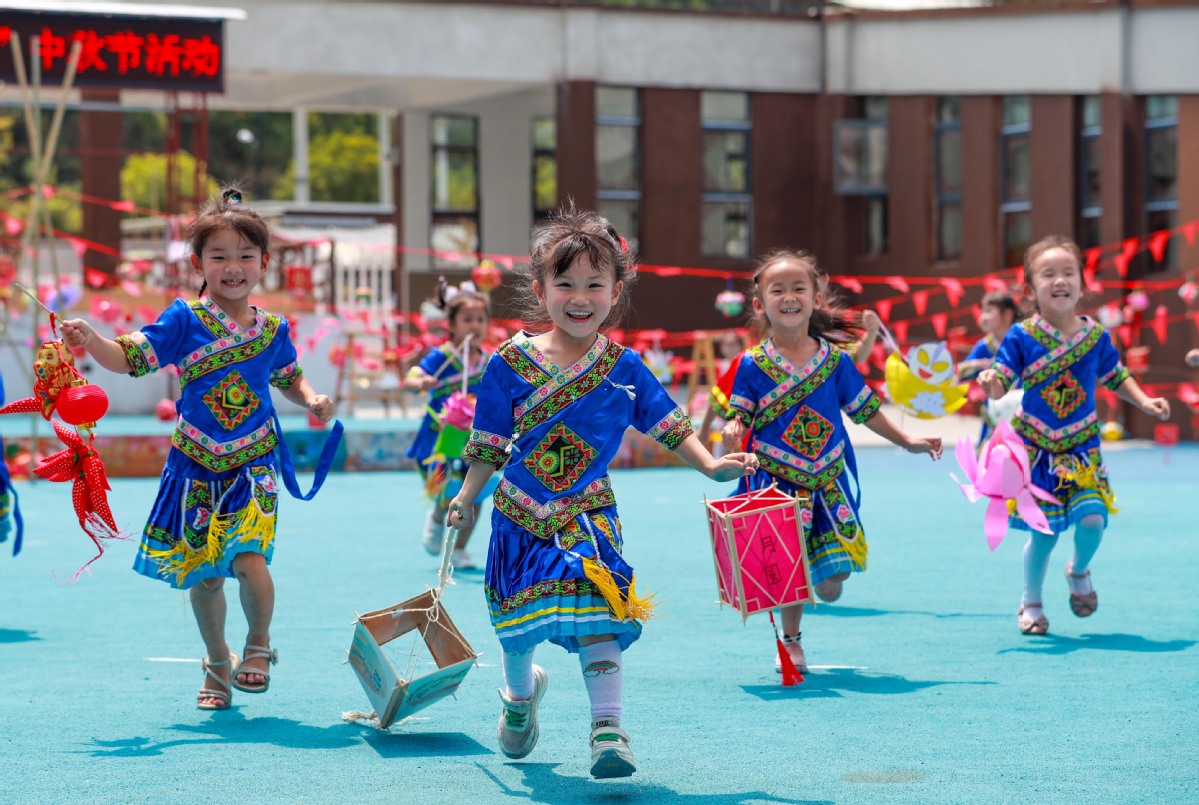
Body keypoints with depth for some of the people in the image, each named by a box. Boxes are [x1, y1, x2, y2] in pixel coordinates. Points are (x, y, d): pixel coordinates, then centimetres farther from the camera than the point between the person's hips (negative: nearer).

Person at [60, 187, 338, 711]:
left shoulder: (273, 330, 1)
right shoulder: (185, 321, -7)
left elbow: (289, 378, 19)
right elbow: (130, 358, -12)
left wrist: (312, 400, 0)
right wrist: (90, 342, -30)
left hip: (253, 466, 0)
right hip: (196, 468, 0)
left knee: (247, 559, -20)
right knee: (203, 577, 8)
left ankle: (259, 644, 8)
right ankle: (217, 663, 31)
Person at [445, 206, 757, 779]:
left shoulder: (624, 367, -2)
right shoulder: (512, 362, -6)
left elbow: (666, 425, 6)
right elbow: (490, 442, 4)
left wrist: (711, 465, -5)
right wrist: (467, 498, 4)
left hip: (588, 513, -1)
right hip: (521, 515, 1)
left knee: (598, 612, -18)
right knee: (519, 623, 10)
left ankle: (607, 727, -17)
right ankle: (522, 691, 43)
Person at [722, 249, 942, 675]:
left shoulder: (835, 360, 3)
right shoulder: (753, 364, -4)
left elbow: (864, 409, 13)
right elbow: (739, 417, -2)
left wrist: (907, 442, 17)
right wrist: (734, 430, -25)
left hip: (828, 482, 2)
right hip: (777, 481, -2)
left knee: (829, 585, -1)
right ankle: (790, 640, 18)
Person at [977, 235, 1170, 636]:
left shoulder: (1096, 335, 0)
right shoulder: (1022, 337, -8)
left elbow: (1116, 376, 14)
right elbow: (1002, 381, -10)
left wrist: (1146, 402, 3)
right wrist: (990, 382, -32)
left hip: (1082, 447, 2)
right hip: (1036, 447, -2)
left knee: (1091, 519, -14)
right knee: (1044, 531, -2)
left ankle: (1079, 571, 22)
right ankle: (1031, 604, 23)